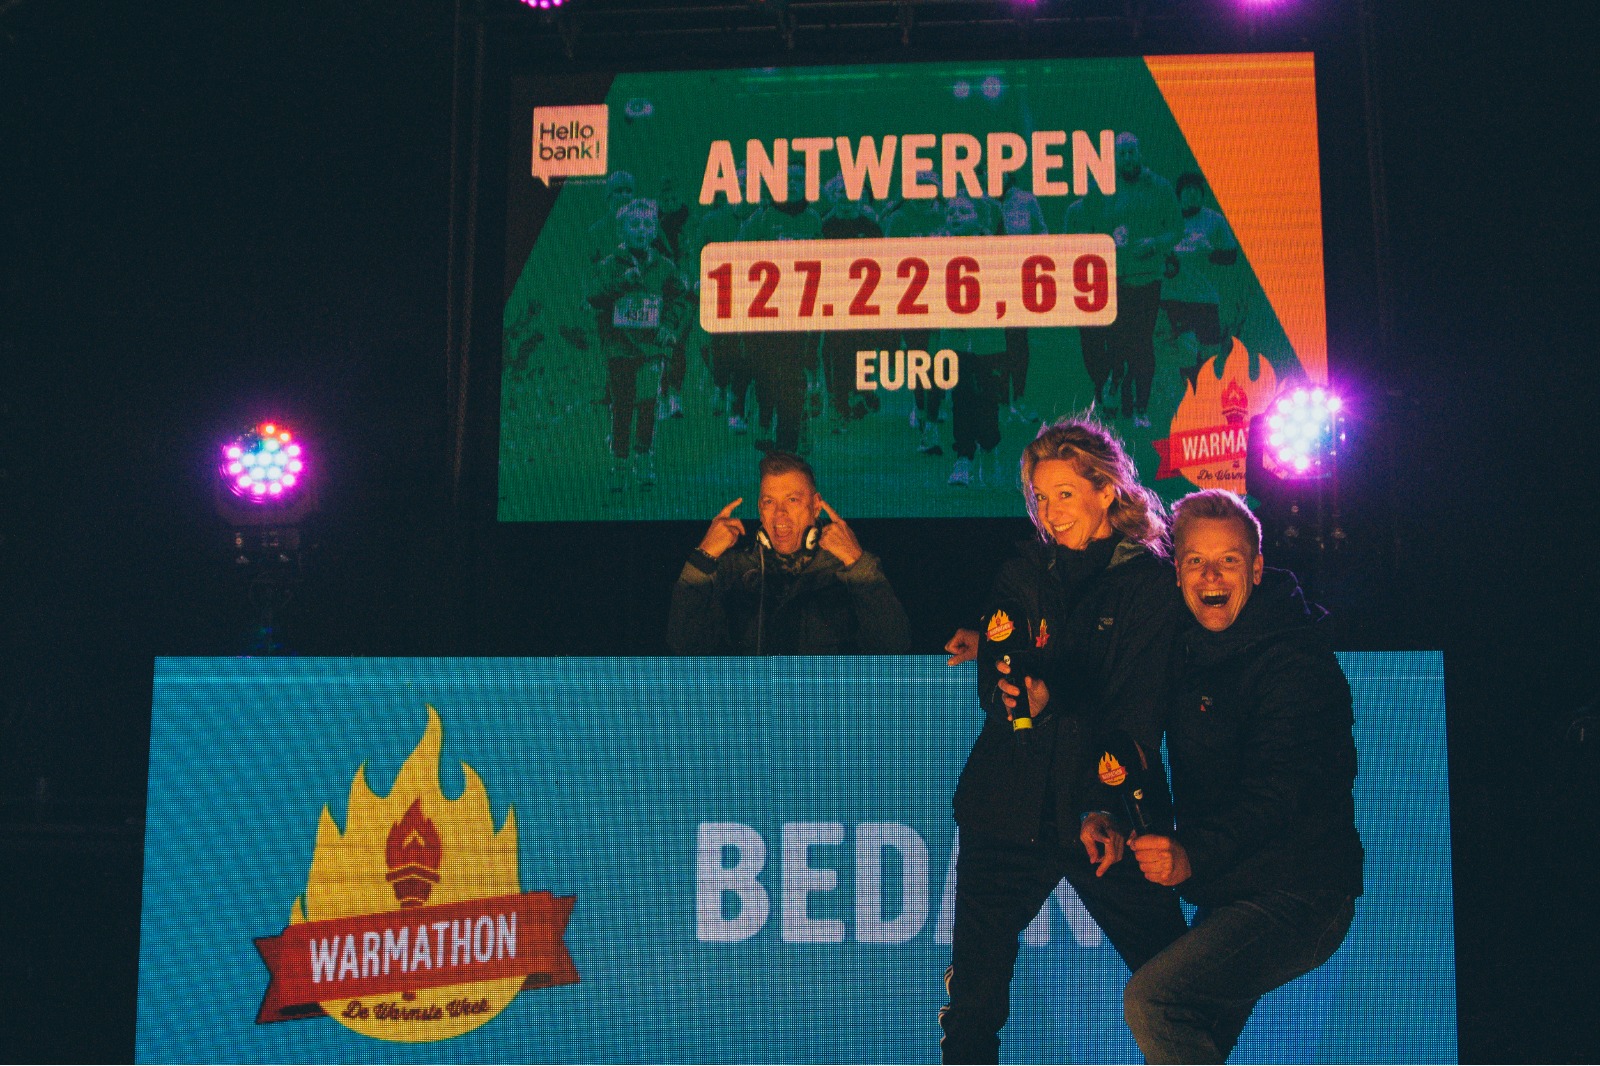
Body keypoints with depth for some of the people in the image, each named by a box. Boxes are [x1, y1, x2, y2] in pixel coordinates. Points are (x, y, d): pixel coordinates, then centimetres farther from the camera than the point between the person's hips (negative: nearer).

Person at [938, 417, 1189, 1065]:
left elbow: (1138, 715, -6)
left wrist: (1103, 810, -17)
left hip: (1108, 813, -2)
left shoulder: (1152, 581, 1)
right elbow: (994, 692, 7)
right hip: (1010, 810, 3)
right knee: (973, 997, 0)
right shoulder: (1022, 575, 13)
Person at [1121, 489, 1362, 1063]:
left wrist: (1192, 855, -43)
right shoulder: (1191, 649, 9)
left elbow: (1276, 790, -28)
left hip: (1295, 897, -8)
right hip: (1222, 894, 9)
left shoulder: (1295, 660, -16)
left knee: (1150, 999, -25)